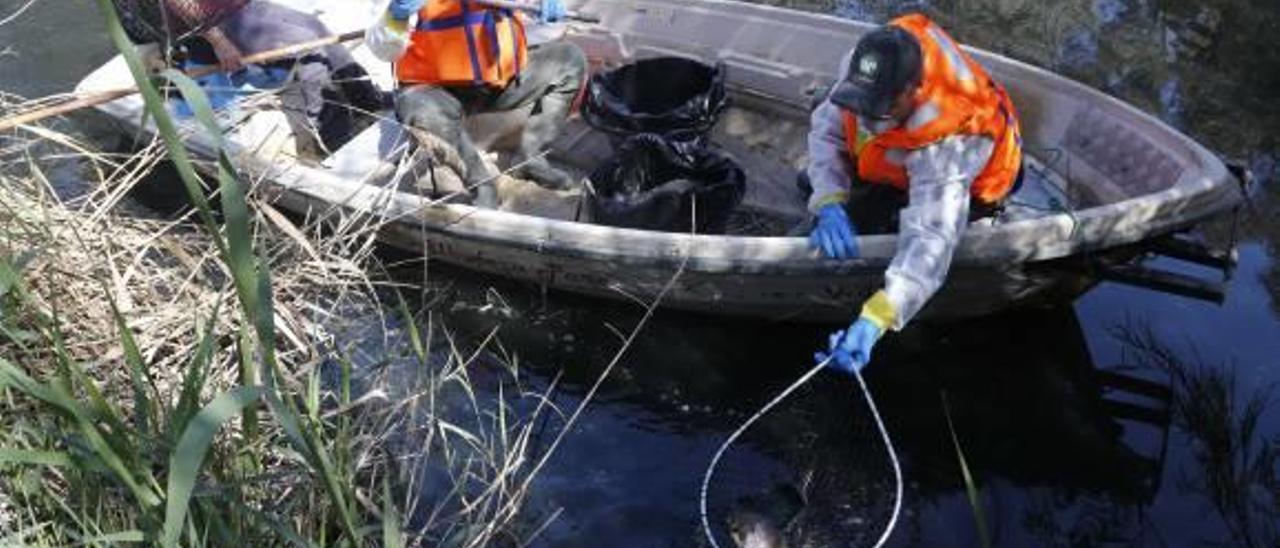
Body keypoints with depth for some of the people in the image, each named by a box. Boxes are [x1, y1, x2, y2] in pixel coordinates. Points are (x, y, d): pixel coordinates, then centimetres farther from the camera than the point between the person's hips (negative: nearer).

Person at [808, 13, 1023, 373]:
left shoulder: (947, 144, -49)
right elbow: (827, 130, -21)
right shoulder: (872, 63, -34)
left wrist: (873, 321, -68)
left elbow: (931, 240, -55)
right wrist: (829, 201, -38)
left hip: (969, 180, -5)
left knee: (859, 219, -17)